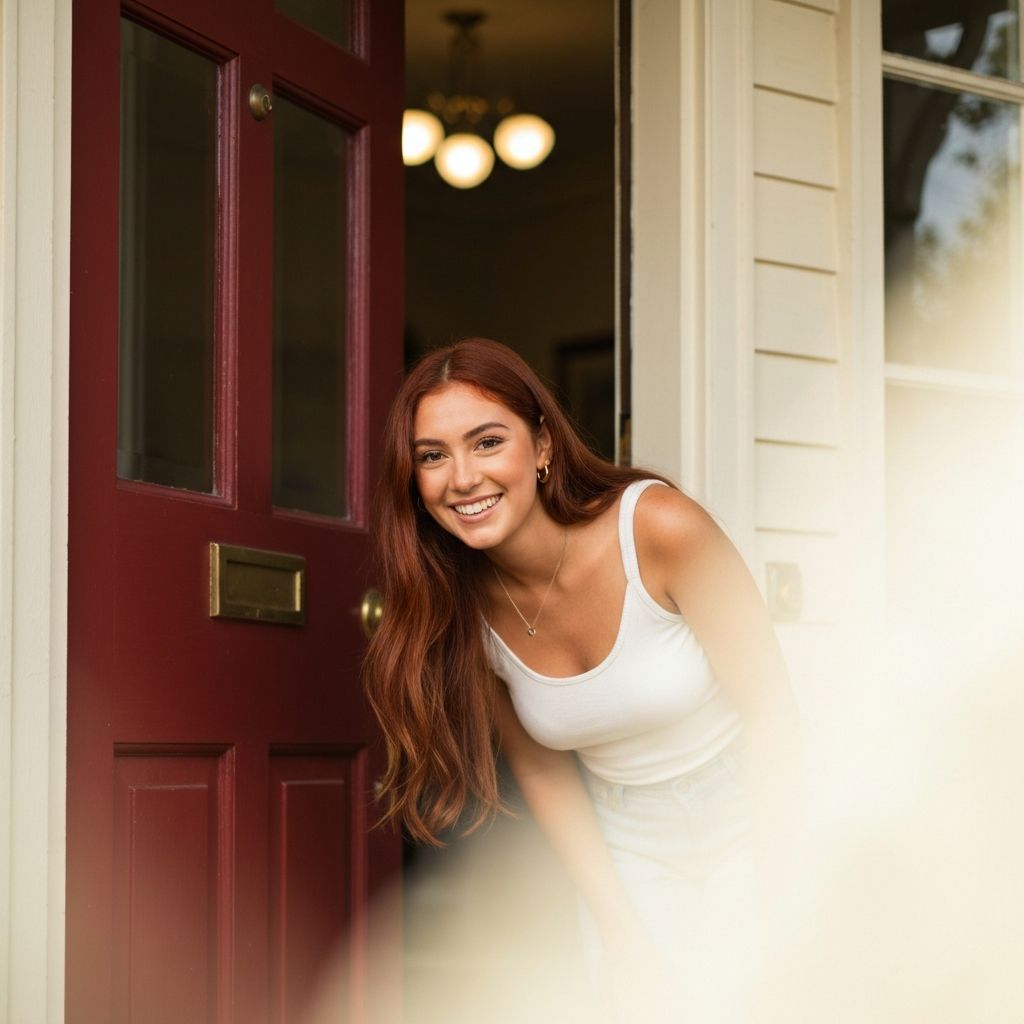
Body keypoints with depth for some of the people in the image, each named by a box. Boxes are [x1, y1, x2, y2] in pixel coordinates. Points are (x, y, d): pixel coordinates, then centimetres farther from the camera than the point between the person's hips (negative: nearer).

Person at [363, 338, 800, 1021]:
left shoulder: (657, 528, -25)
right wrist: (619, 929, -4)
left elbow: (769, 706, -18)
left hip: (757, 822, -3)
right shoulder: (463, 611, -13)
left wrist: (769, 898, -18)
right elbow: (542, 772, -1)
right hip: (629, 854, 3)